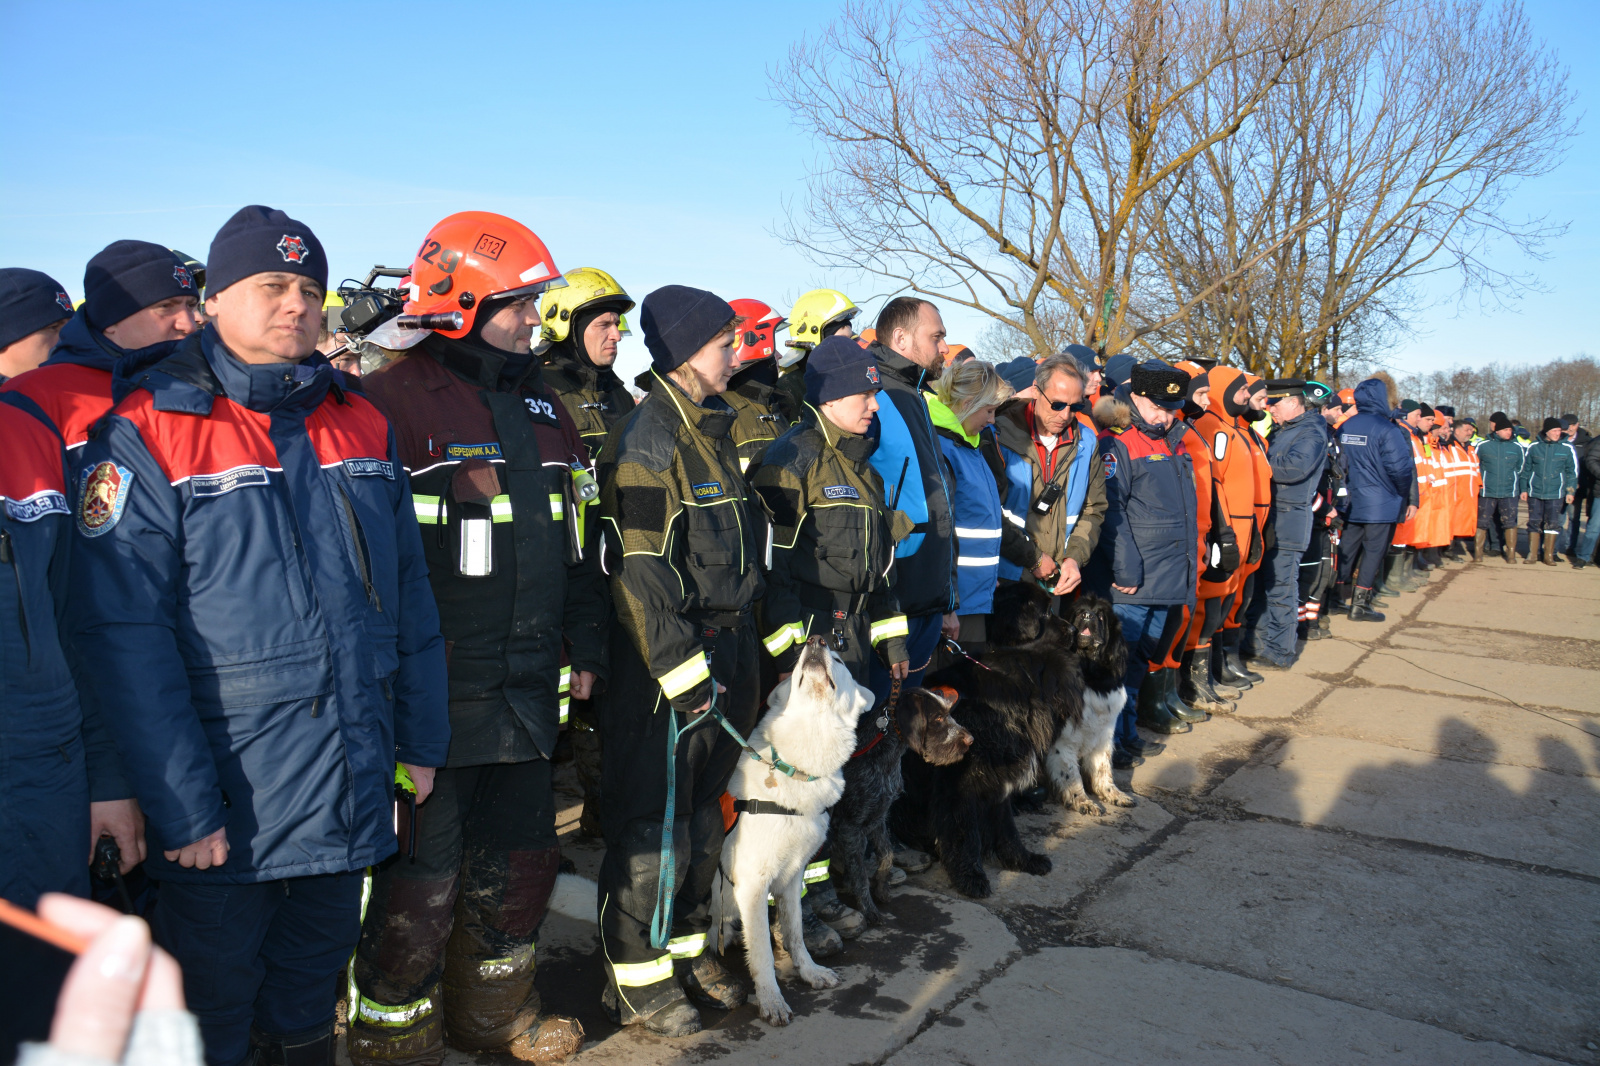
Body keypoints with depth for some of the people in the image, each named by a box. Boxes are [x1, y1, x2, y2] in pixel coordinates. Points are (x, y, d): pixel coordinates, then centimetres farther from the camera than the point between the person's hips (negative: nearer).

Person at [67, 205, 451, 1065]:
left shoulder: (361, 424, 6)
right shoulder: (148, 433, -9)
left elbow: (409, 594, 8)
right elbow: (126, 636, -14)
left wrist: (421, 738, 7)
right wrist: (180, 804, -16)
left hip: (352, 792, 5)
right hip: (226, 801, -4)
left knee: (312, 992, 22)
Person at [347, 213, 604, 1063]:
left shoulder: (542, 406, 13)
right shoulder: (392, 404, -11)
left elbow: (575, 541, 19)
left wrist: (583, 649, 17)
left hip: (527, 696, 8)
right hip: (437, 700, -7)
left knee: (520, 864, 19)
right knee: (420, 885, 4)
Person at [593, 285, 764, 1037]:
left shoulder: (716, 430, 14)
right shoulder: (645, 440, -14)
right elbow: (640, 573, -19)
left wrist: (748, 654, 19)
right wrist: (684, 673, -20)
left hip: (729, 646, 9)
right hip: (666, 660, -8)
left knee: (703, 814, 17)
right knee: (654, 824, 2)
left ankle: (686, 946, 33)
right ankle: (636, 977, 18)